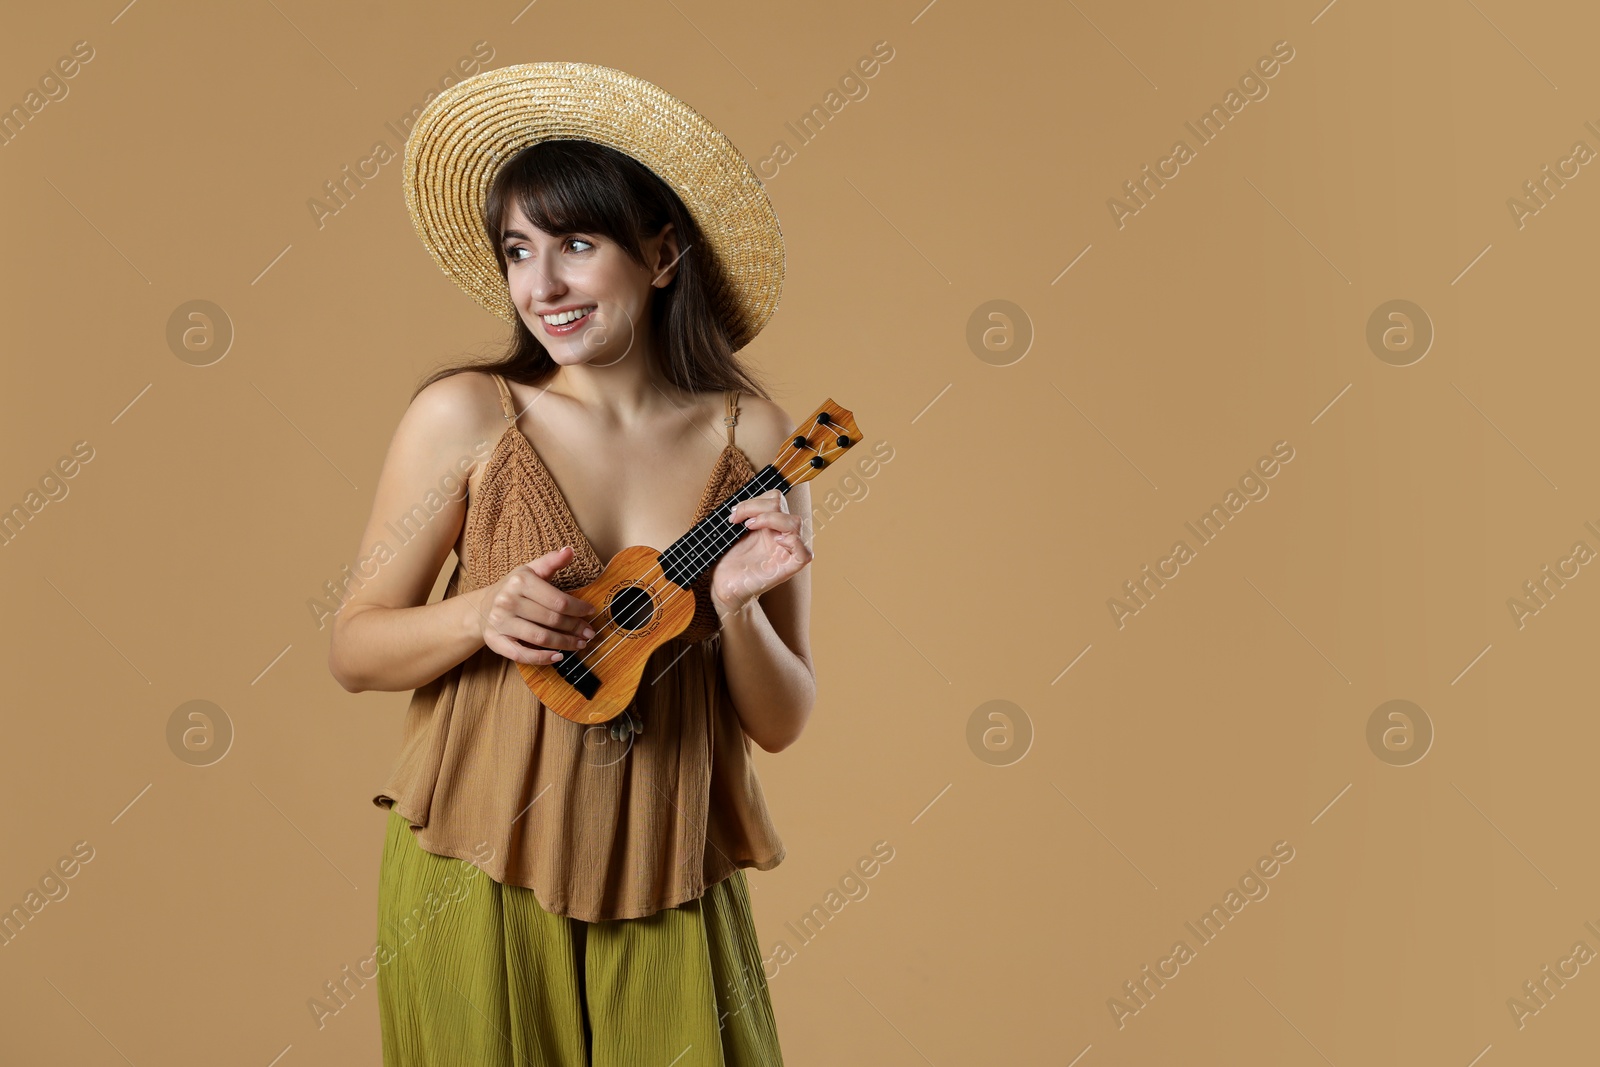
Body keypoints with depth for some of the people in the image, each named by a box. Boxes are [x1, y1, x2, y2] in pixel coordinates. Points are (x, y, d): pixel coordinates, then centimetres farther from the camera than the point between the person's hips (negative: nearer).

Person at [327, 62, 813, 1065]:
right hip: (479, 884, -1)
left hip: (672, 890, 1)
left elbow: (781, 723, 1)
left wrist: (739, 608, -17)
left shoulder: (755, 442, -3)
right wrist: (479, 614, -18)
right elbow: (353, 650, 0)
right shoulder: (466, 416, -6)